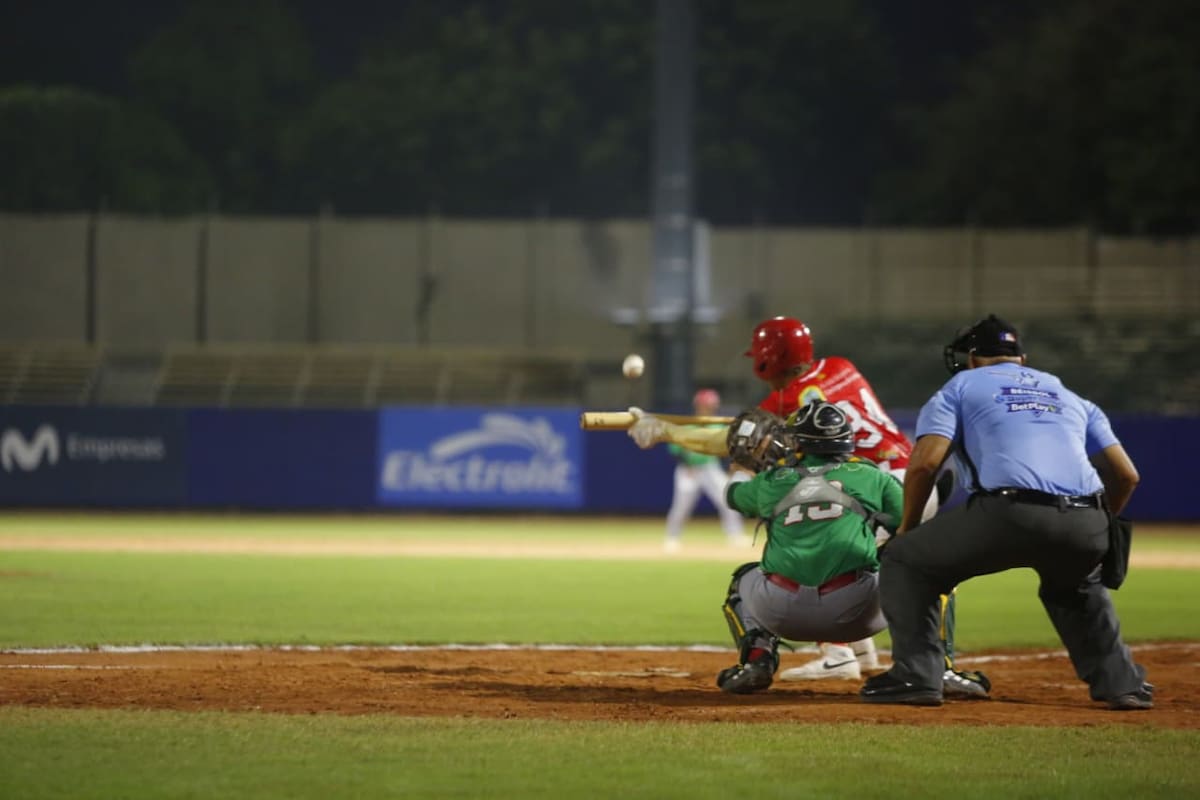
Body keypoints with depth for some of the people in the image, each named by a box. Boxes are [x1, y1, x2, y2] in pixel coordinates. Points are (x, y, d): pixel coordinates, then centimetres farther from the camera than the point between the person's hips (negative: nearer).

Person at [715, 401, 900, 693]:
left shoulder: (771, 481, 21)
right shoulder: (871, 476, 15)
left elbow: (732, 493, 42)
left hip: (782, 613, 1)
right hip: (855, 610, -1)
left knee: (744, 579, 36)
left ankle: (756, 658, 11)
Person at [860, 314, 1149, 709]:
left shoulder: (960, 387, 22)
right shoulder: (1072, 398, 33)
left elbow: (925, 462, 7)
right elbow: (1125, 474, 24)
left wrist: (906, 529, 19)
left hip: (1010, 512, -4)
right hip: (1086, 526, 4)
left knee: (904, 561, 16)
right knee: (1078, 584, 37)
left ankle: (915, 675, 5)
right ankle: (1121, 682, 22)